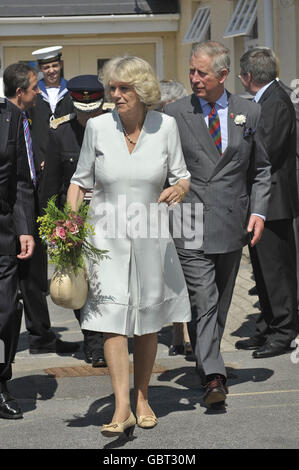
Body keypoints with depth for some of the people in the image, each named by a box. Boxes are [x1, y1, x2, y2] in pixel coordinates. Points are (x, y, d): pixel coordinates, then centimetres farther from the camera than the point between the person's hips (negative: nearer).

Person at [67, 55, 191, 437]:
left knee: (147, 320, 9)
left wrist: (180, 187, -18)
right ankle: (122, 408, -14)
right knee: (111, 316, -12)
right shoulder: (98, 127, -3)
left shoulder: (165, 125, -3)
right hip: (106, 235, -1)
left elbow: (181, 175, 5)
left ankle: (142, 399, 25)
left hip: (151, 235, 1)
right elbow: (81, 180, 5)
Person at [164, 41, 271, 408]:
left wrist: (258, 211, 2)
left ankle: (206, 361, 30)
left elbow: (261, 169, 13)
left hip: (232, 226, 3)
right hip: (191, 226, -3)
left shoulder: (249, 114, 6)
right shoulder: (174, 114, 0)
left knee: (220, 305, 14)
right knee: (203, 302, -12)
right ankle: (212, 377, -17)